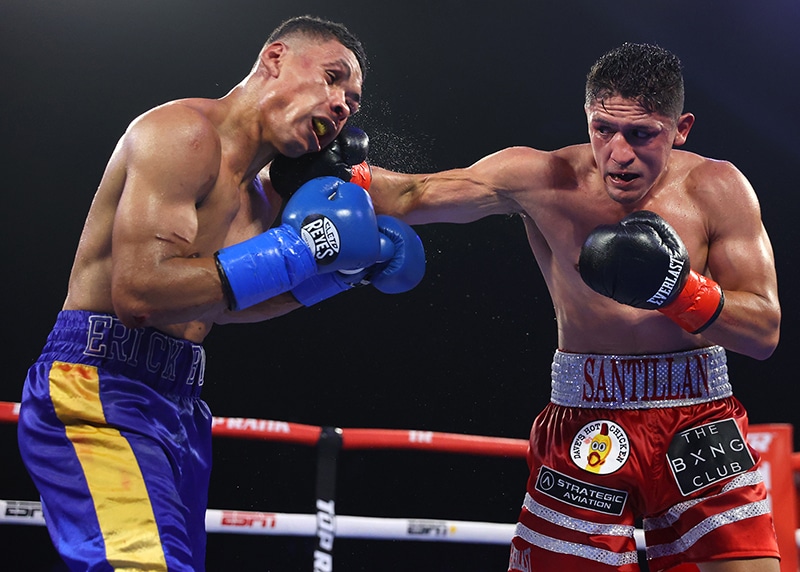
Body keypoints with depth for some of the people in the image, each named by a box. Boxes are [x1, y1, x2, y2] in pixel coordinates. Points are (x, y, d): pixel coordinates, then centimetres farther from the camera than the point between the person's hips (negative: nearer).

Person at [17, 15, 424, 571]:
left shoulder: (259, 200, 17)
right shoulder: (185, 133, -12)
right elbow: (140, 293, -24)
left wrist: (349, 266, 19)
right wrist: (298, 251, -19)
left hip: (177, 406, 10)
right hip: (101, 391, -9)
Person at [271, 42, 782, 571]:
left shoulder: (716, 189, -6)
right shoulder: (543, 179, -7)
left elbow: (766, 331, -6)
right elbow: (409, 196, -10)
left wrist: (682, 290, -23)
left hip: (700, 419, 1)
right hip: (586, 422, -1)